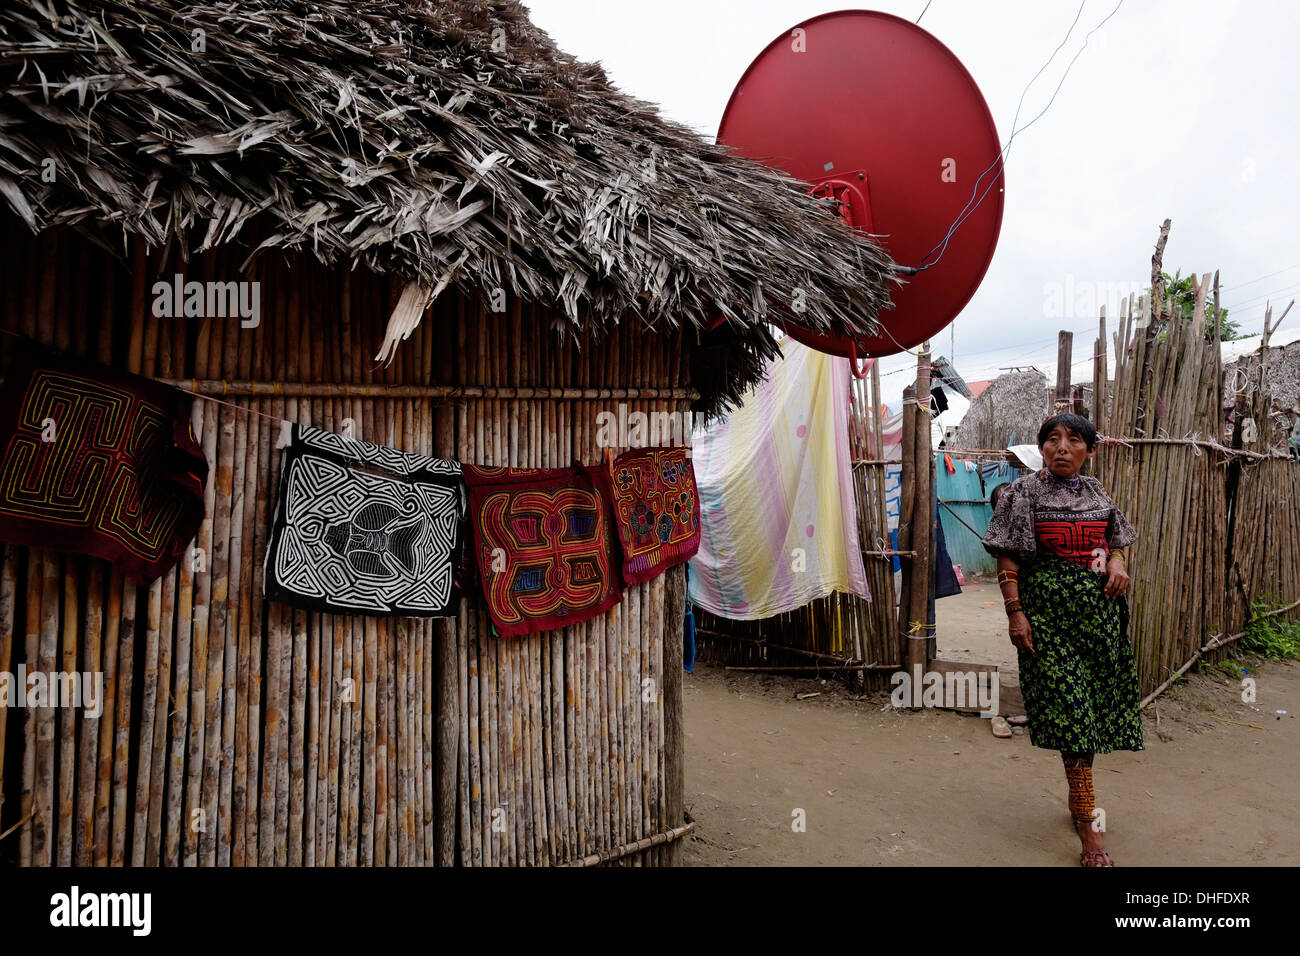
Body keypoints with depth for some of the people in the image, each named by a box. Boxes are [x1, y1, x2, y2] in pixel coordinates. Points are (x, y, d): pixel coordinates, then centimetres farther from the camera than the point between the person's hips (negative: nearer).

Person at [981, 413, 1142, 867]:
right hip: (1050, 611, -5)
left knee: (1096, 701, 10)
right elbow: (1007, 558, -7)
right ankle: (1087, 822, 0)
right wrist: (1014, 612, -15)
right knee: (1070, 707, -7)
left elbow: (1118, 540, 22)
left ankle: (1078, 796, 28)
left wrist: (1118, 562, -1)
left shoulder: (1096, 491, 10)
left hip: (1099, 607, 5)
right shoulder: (1023, 491, -4)